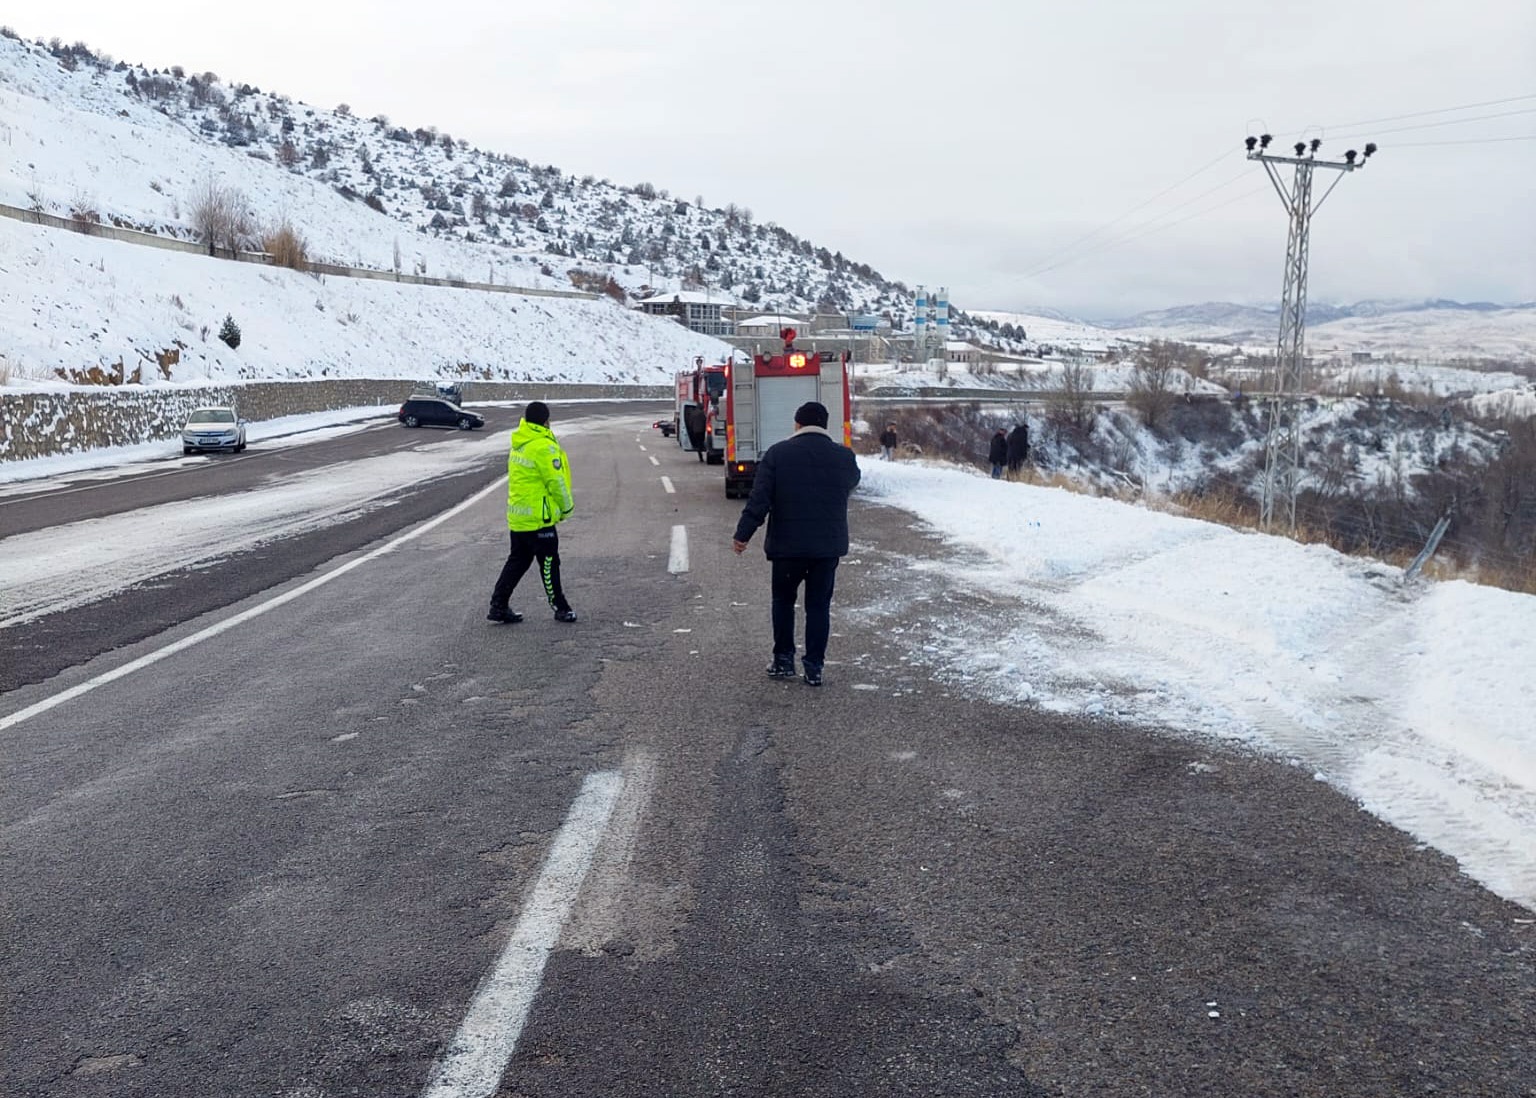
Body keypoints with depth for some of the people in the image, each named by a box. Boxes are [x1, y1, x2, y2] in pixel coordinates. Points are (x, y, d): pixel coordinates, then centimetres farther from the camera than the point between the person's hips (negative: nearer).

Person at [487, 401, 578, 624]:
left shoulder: (518, 444, 10)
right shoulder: (544, 447, -18)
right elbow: (556, 482, -16)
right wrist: (566, 507, -2)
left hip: (517, 516, 8)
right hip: (538, 517, -8)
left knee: (517, 560, 15)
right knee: (549, 563, 3)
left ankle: (498, 606, 14)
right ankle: (560, 609, 13)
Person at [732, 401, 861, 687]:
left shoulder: (777, 453, -7)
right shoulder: (845, 457, 0)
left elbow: (759, 500, -9)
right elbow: (852, 484, 21)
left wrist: (743, 534, -4)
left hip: (787, 545, -1)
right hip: (829, 545, 2)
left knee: (783, 600, 16)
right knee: (819, 605, 9)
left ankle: (783, 660, 19)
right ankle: (814, 667, 8)